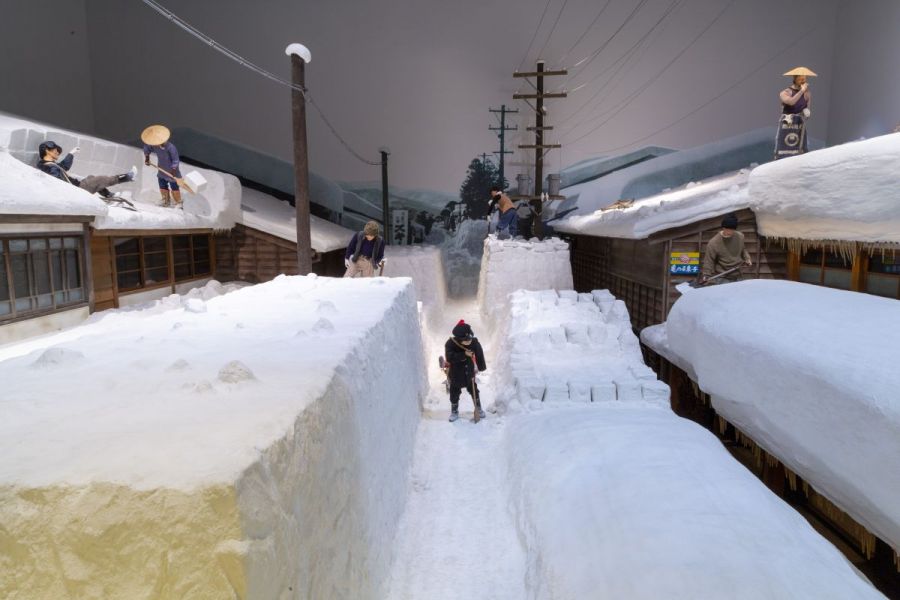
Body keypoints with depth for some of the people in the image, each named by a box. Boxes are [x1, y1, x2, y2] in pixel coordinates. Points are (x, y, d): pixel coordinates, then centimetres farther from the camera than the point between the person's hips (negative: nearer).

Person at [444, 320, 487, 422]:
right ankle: (454, 411, 33)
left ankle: (478, 408, 39)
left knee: (474, 390, 18)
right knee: (454, 393, 11)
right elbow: (449, 358, -37)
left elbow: (479, 354, -1)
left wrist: (481, 366, 9)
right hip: (456, 374, -2)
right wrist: (464, 354, -41)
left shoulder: (474, 341, -18)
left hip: (469, 372, 2)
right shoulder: (450, 343, -27)